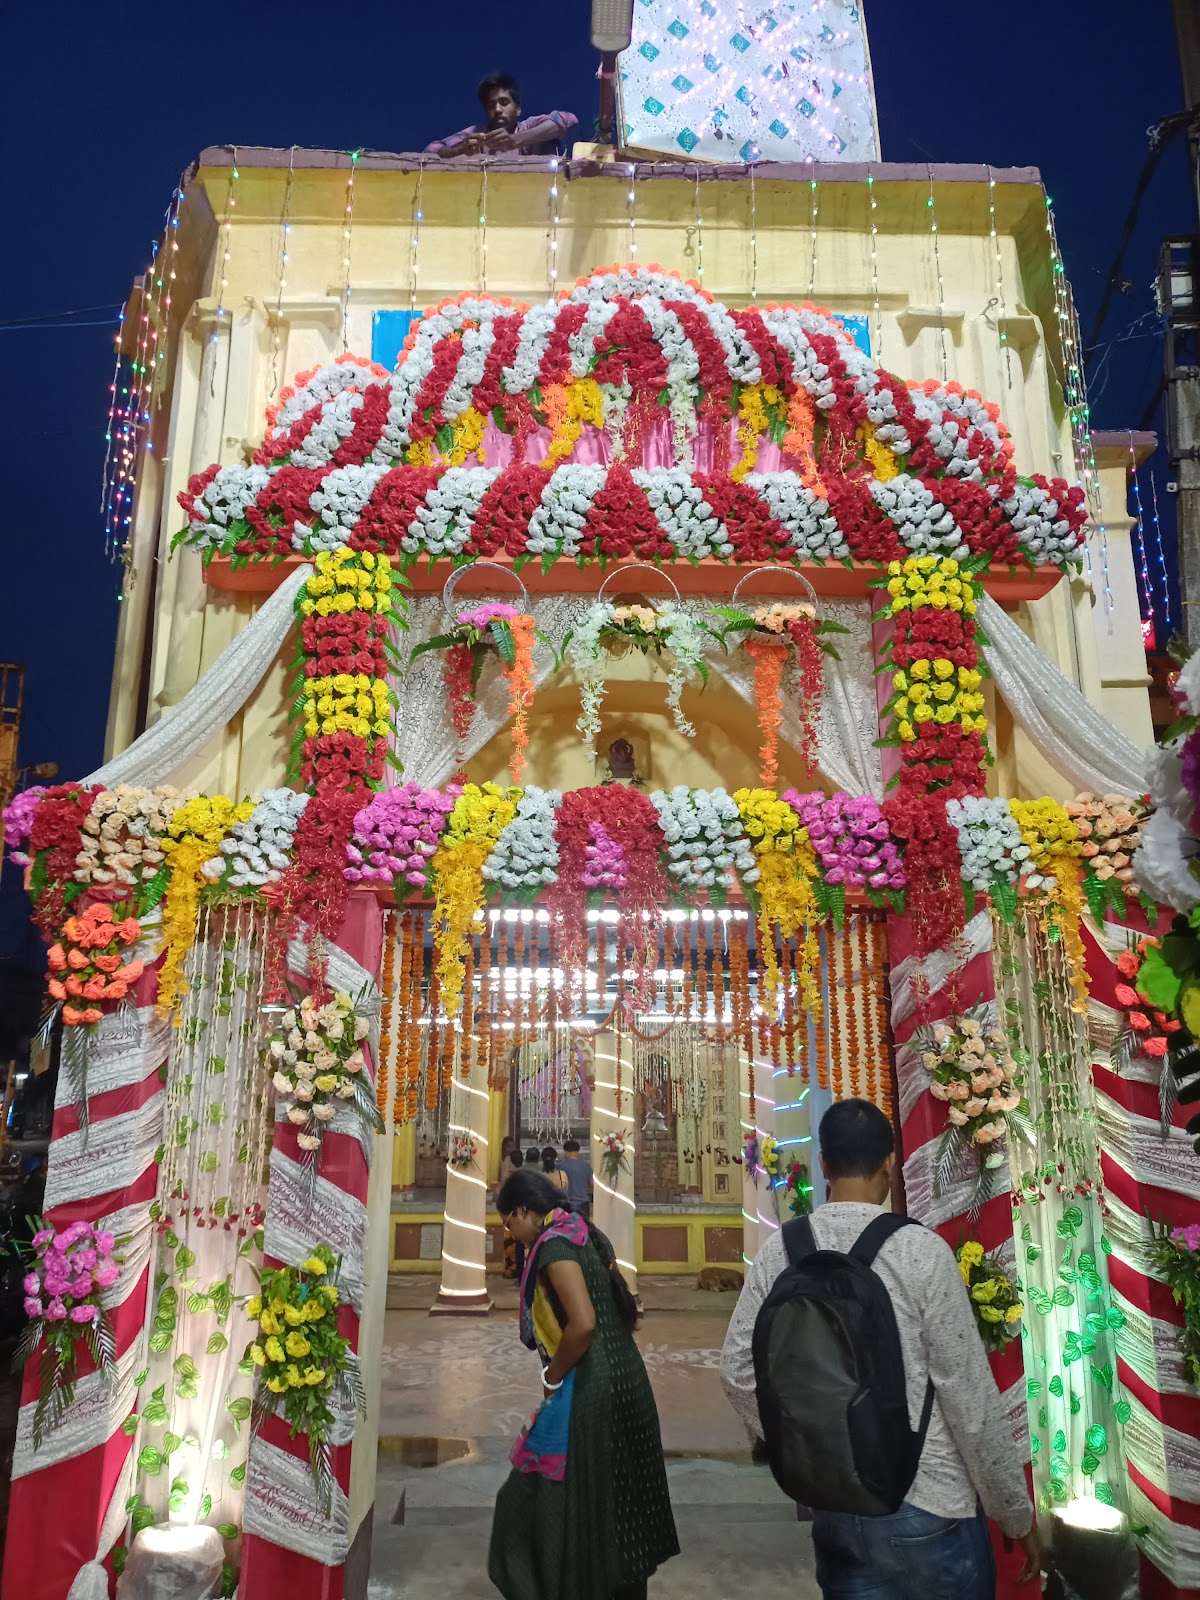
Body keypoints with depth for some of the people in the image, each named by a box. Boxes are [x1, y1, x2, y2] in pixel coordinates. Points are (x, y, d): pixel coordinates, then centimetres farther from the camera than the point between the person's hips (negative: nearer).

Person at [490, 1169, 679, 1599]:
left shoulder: (553, 1244, -15)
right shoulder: (585, 1235, 11)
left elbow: (583, 1324, -26)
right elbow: (621, 1311, 16)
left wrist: (552, 1376, -10)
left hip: (588, 1389, -9)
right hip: (624, 1378, 9)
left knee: (568, 1499, 4)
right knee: (616, 1493, 18)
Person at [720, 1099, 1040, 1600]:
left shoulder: (780, 1250, -5)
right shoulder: (921, 1251, -17)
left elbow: (738, 1370, 2)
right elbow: (971, 1398, -13)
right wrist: (1018, 1516, 0)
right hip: (925, 1508, -3)